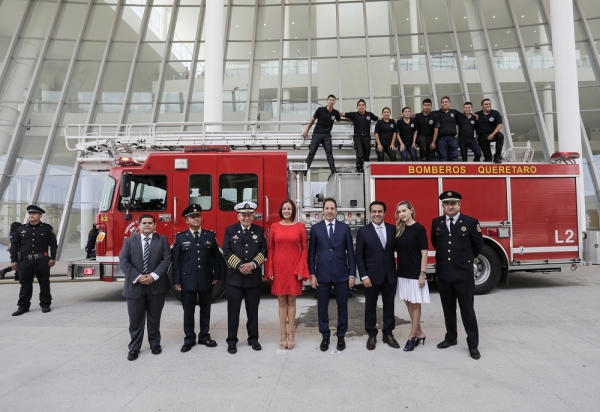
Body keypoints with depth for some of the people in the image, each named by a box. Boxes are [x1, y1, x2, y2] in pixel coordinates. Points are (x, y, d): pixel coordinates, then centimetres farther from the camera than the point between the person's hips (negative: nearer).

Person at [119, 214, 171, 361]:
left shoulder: (162, 240, 3)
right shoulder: (129, 241, 5)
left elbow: (167, 259, -5)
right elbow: (123, 261, -4)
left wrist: (154, 276, -16)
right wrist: (137, 277, -15)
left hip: (156, 286, 0)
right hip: (135, 286, 0)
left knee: (154, 318, 12)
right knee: (135, 320, 6)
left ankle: (155, 344, 27)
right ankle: (134, 348, 18)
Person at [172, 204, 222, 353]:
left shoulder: (210, 235, 4)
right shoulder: (180, 237, 0)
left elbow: (216, 257, 6)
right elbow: (176, 261, -1)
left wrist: (216, 275, 2)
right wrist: (176, 281, -6)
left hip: (206, 280, 2)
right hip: (187, 280, -1)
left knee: (205, 310, 12)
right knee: (188, 312, 7)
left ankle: (204, 336, 26)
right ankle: (189, 339, 21)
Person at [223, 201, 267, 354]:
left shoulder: (259, 230, 6)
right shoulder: (230, 230, 2)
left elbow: (264, 251, 0)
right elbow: (227, 252, -5)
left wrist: (252, 264, -15)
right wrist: (240, 266, -16)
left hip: (254, 277, 1)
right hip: (234, 277, -1)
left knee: (253, 311, 10)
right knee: (233, 311, 4)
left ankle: (253, 339, 23)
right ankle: (232, 341, 16)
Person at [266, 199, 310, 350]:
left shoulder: (300, 226, 1)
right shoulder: (274, 227, 4)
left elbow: (304, 249, 1)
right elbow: (270, 249, 5)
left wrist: (301, 269, -7)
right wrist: (270, 270, -1)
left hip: (294, 267, -1)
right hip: (278, 267, 1)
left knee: (291, 301, 6)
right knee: (282, 302, 7)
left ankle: (291, 334, 14)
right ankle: (283, 335, 15)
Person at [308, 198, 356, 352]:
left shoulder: (345, 228, 3)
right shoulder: (316, 228, 3)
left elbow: (350, 252, 2)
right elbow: (312, 253, 4)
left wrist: (352, 274, -2)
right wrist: (312, 274, -2)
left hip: (341, 274, 0)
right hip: (322, 274, 0)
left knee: (342, 307, 8)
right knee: (322, 307, 7)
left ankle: (341, 336, 23)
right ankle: (325, 336, 22)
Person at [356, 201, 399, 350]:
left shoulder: (393, 229, 2)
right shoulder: (363, 231, -3)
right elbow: (359, 256, -4)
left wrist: (398, 271, -4)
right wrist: (364, 276, -10)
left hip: (390, 275, 2)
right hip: (371, 275, -2)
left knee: (389, 305, 12)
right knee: (370, 306, 9)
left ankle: (388, 334, 27)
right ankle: (372, 335, 23)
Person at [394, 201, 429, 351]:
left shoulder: (419, 228, -10)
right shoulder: (399, 229, 6)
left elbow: (424, 253, -12)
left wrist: (423, 274, -15)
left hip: (415, 273, -6)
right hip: (403, 272, 6)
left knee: (415, 305, 5)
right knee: (408, 303, 13)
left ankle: (412, 337, 14)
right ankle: (419, 333, 26)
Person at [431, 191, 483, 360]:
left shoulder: (471, 222, -6)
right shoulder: (436, 222, 4)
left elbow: (478, 244, 6)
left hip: (464, 273, -3)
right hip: (443, 273, 4)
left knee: (467, 309, 3)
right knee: (448, 308, 14)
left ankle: (473, 344, 13)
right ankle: (450, 337, 28)